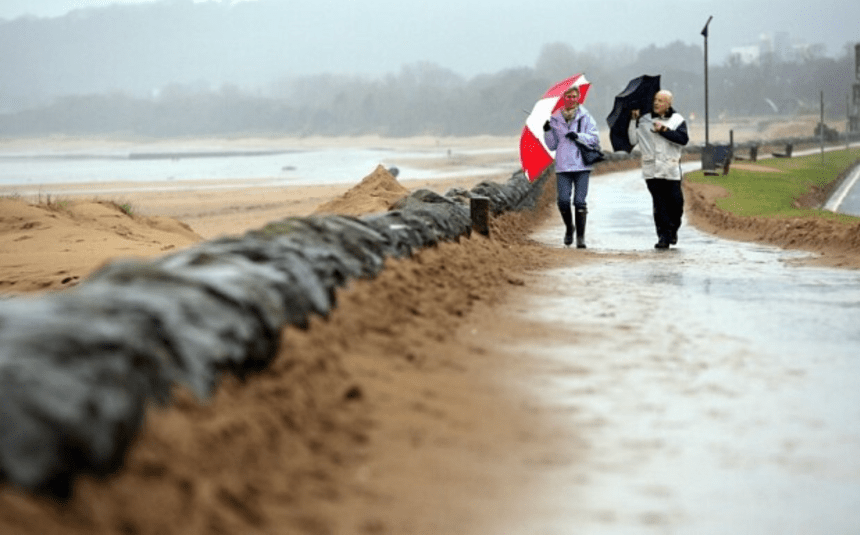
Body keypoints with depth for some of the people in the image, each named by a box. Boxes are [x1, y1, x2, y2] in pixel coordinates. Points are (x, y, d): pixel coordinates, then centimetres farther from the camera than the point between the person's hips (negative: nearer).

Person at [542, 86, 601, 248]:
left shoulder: (585, 117, 5)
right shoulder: (555, 119, 11)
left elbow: (595, 138, -1)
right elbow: (552, 145, 13)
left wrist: (578, 136, -15)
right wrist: (547, 131, -4)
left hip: (581, 166, -2)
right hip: (563, 166, 2)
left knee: (580, 201, -6)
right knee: (563, 200, -8)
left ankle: (581, 236, 2)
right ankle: (569, 228, 20)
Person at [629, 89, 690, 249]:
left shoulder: (677, 120, 6)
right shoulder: (644, 120, 10)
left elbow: (684, 139, -10)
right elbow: (633, 140, 4)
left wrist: (663, 130, -12)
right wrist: (634, 120, -3)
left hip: (671, 170, -1)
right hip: (652, 170, 1)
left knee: (675, 201, -2)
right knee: (659, 204, -3)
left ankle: (673, 229, 23)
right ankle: (663, 236, -1)